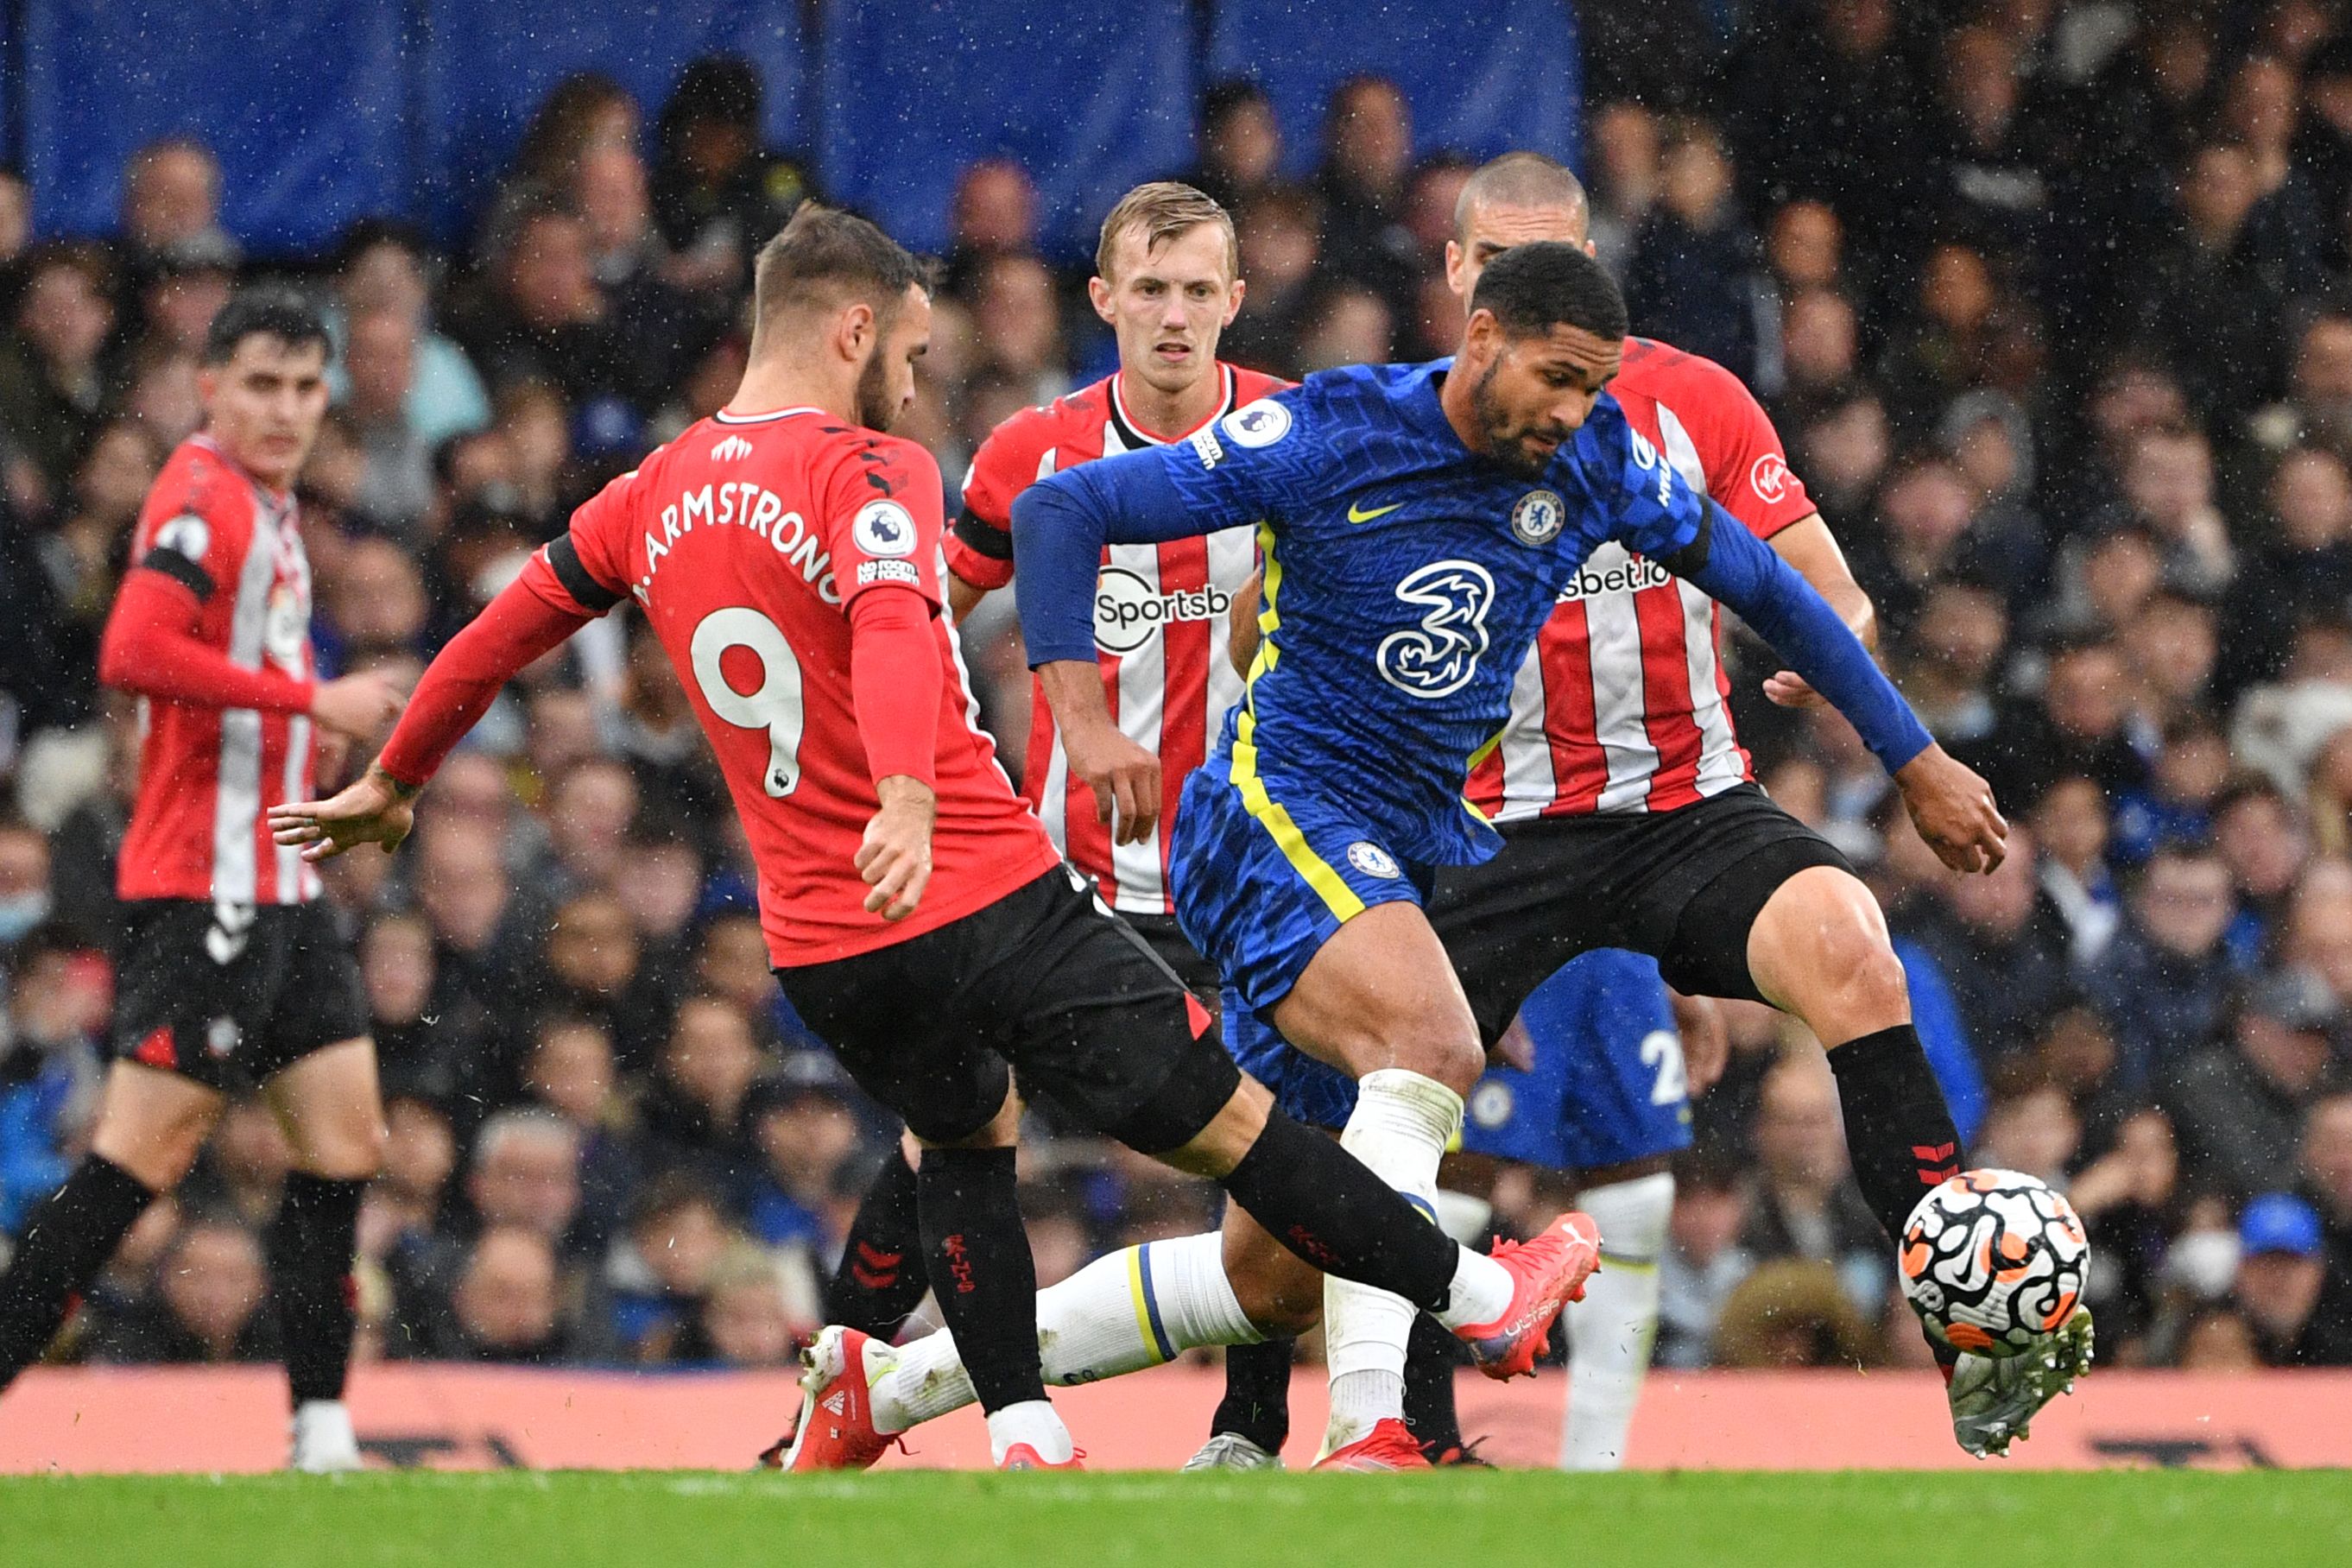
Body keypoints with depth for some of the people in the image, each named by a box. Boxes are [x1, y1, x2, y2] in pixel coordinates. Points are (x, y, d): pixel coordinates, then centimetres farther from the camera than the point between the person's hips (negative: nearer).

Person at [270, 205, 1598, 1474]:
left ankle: (1025, 1432, 21)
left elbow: (494, 640, 20)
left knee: (966, 1131, 30)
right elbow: (892, 626, -32)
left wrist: (393, 784, 35)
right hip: (990, 897, -6)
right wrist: (909, 798, -49)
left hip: (820, 947, 6)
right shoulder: (867, 471, -12)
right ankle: (1479, 1295, 15)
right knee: (1225, 1122, 4)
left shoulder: (653, 497, 8)